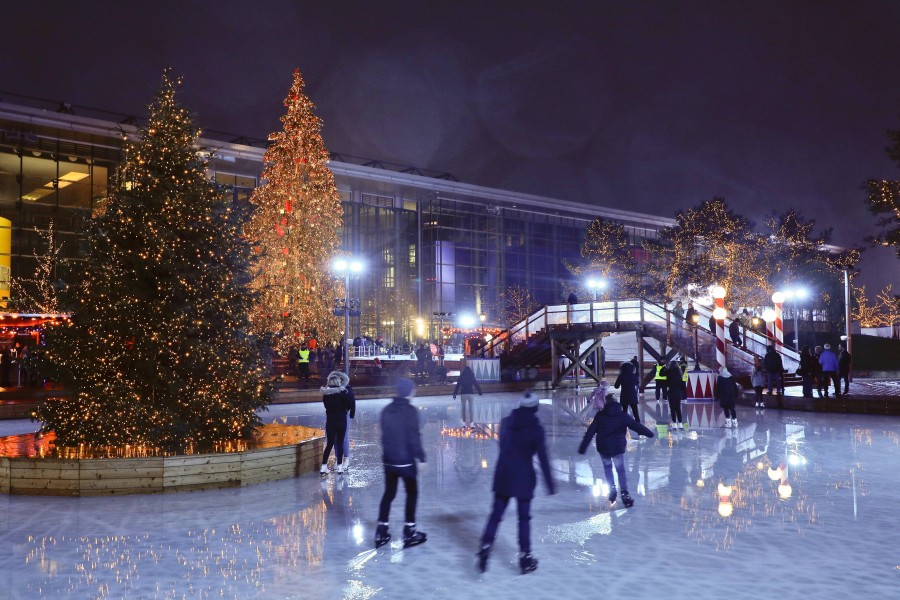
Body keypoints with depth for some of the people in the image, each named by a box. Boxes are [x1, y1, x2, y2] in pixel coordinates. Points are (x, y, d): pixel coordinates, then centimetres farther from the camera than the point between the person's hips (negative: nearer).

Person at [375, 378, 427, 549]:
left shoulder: (387, 410, 5)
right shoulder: (410, 411, -15)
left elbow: (385, 434, 11)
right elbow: (414, 437, -17)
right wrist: (421, 457, -11)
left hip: (388, 460, 6)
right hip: (405, 460, -6)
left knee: (388, 493, 15)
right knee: (412, 493, 9)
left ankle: (381, 532, 16)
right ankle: (409, 533, 11)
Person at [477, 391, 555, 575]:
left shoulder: (506, 422, 1)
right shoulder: (536, 428, -10)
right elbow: (543, 458, -10)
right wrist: (550, 484, -5)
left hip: (503, 474, 3)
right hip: (524, 477, -3)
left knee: (496, 514, 8)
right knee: (524, 518, 8)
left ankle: (486, 546, -6)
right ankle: (525, 557, 13)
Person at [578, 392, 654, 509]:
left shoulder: (600, 416, 0)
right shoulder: (623, 415, 1)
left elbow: (590, 432, -2)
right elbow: (635, 425, 6)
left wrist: (583, 447, -1)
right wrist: (649, 433, 19)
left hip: (603, 447, 0)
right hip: (618, 447, 0)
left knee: (607, 467, 23)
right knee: (621, 470, 9)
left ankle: (612, 488, 14)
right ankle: (624, 493, -2)